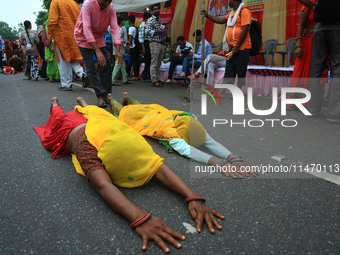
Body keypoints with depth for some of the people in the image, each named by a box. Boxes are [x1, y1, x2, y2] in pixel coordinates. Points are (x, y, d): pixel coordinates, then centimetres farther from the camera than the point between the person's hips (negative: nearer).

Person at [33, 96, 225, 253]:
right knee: (60, 117, 34)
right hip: (71, 130, -2)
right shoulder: (86, 146, -54)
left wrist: (194, 197, -70)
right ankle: (55, 103, 61)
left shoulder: (132, 142, -45)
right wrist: (140, 218, -82)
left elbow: (160, 167, -55)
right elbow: (103, 185, -68)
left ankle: (82, 103, 66)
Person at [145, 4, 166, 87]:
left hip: (161, 43, 8)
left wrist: (163, 29, 13)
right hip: (154, 43, -8)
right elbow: (147, 32, -17)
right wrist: (157, 31, -17)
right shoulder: (150, 20, -6)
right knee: (154, 64, -6)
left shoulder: (160, 19, 18)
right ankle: (154, 81, -4)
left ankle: (158, 79, 17)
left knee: (159, 64, 11)